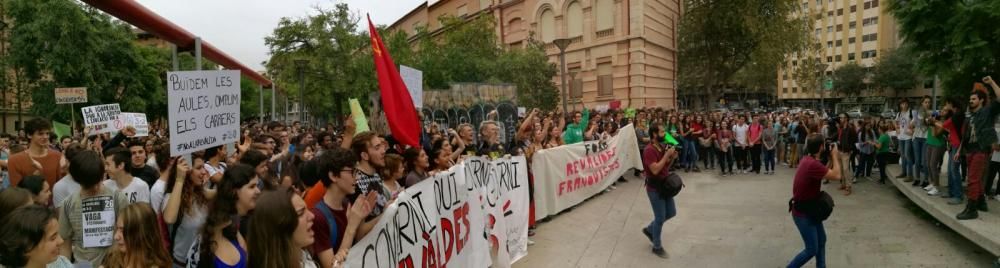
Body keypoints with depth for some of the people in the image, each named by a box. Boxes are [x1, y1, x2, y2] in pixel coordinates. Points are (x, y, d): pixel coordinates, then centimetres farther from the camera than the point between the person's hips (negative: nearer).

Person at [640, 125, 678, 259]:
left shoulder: (662, 147, 5)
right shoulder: (649, 150, -22)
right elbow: (655, 170, -31)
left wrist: (672, 158, -6)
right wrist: (667, 155, -25)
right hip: (654, 188, -9)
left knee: (671, 213, 18)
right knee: (660, 218, 1)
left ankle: (649, 229, 36)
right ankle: (657, 247, 18)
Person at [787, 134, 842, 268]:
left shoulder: (809, 159, 3)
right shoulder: (812, 164, -30)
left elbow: (824, 172, 13)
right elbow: (836, 176, -25)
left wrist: (831, 159, 2)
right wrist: (834, 155, -13)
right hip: (802, 213, -10)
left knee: (821, 240, 18)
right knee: (812, 249, -3)